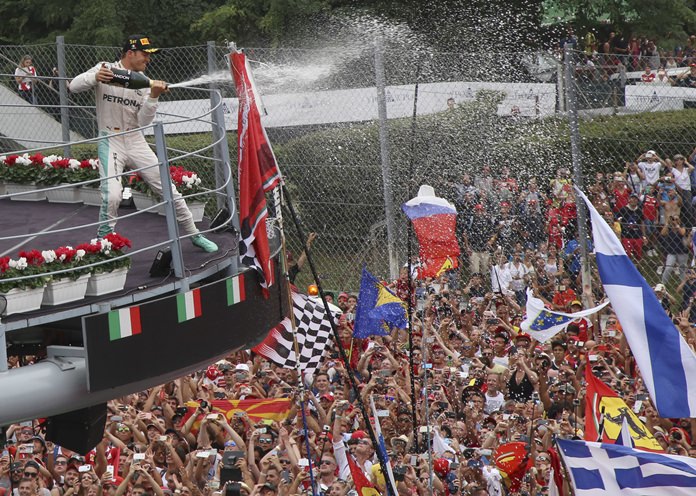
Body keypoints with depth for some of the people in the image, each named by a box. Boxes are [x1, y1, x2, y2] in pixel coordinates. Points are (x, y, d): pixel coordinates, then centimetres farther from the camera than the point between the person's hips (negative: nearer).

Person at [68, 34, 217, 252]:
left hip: (136, 142, 4)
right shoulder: (105, 69, -7)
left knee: (169, 189, 6)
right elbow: (74, 86, -18)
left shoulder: (144, 82, 3)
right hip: (110, 142, -4)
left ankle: (193, 234, 22)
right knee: (112, 196, -23)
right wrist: (94, 78, -37)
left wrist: (153, 97, -20)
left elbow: (144, 120, -4)